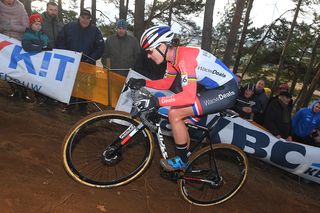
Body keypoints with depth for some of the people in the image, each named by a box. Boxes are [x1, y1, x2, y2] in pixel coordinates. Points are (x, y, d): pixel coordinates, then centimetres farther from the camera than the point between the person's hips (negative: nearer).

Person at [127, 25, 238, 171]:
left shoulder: (184, 57, -25)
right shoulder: (173, 57, 4)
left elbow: (189, 96, -33)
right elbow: (166, 83, 14)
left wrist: (156, 101, -37)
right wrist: (143, 83, 1)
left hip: (226, 91, -10)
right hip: (213, 88, 10)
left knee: (174, 114, -16)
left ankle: (181, 161, 3)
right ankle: (186, 153, 29)